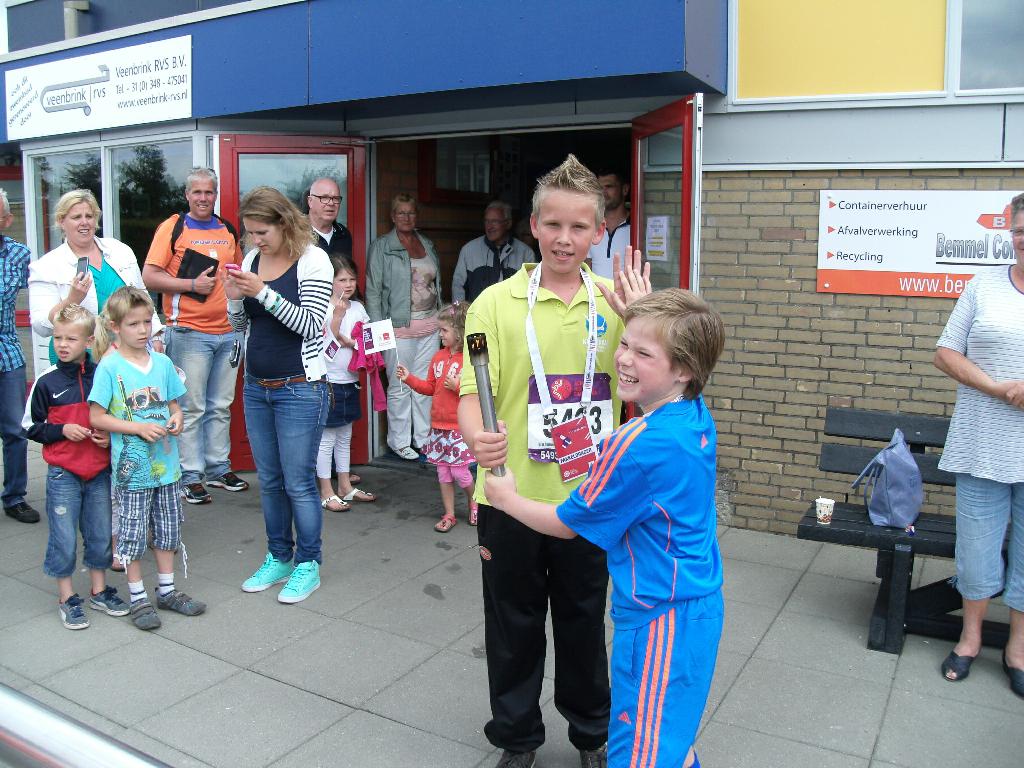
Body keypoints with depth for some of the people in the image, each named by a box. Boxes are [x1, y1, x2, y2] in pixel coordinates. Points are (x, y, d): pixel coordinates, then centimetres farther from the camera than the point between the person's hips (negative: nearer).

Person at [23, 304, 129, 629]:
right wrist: (63, 430, -14)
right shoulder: (46, 381, -6)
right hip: (63, 474, -2)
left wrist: (110, 436, -7)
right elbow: (31, 426, 0)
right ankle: (66, 597, 21)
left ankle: (99, 590, 29)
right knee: (64, 538, 5)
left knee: (100, 533, 12)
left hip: (99, 471, 2)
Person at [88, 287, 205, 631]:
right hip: (132, 467, -4)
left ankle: (167, 589, 29)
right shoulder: (109, 367, -10)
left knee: (167, 528, 14)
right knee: (133, 532, 6)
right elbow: (97, 417, -10)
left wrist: (176, 419, -9)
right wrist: (140, 428, -19)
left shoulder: (163, 363, 3)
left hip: (166, 462, 5)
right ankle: (138, 597, 20)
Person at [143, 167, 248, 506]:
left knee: (221, 406, 13)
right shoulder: (172, 227, -2)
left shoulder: (229, 230, 13)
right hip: (189, 332, -5)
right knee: (191, 408, 0)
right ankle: (190, 476, 8)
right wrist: (192, 284, -17)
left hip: (228, 331, 5)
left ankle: (219, 468, 24)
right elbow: (149, 277, -8)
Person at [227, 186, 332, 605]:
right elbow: (240, 326, 13)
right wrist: (235, 298, -7)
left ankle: (307, 565, 16)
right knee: (269, 481, 15)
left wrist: (263, 292, -23)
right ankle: (278, 558, 30)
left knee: (298, 483, 1)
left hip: (299, 389, -6)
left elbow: (310, 325, -18)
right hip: (256, 388, 6)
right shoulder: (251, 259, 7)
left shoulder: (312, 260, -10)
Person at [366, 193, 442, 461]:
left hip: (429, 325, 5)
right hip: (399, 327, -5)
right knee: (400, 386, 1)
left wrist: (440, 316, 14)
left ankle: (423, 437, 20)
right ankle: (399, 441, 13)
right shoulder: (381, 247, -2)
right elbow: (373, 290, -5)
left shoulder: (427, 245, 15)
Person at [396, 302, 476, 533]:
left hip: (460, 426, -6)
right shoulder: (439, 356, 9)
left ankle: (474, 502, 27)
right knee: (443, 472, 10)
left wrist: (458, 386, -25)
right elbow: (430, 387, 15)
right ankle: (449, 515, 22)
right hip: (438, 425, 6)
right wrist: (409, 379, 4)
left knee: (460, 471, -1)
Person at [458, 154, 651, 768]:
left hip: (588, 495, 2)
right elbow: (471, 393, -9)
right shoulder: (498, 301, -6)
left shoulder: (616, 301, 0)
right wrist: (477, 436, -30)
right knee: (514, 625, 14)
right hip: (512, 493, -1)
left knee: (584, 620, 18)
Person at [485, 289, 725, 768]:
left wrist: (507, 498, 3)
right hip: (699, 602, 9)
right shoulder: (697, 415, -2)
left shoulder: (639, 443, -26)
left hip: (658, 617, -9)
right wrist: (642, 314, 17)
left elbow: (567, 523, -13)